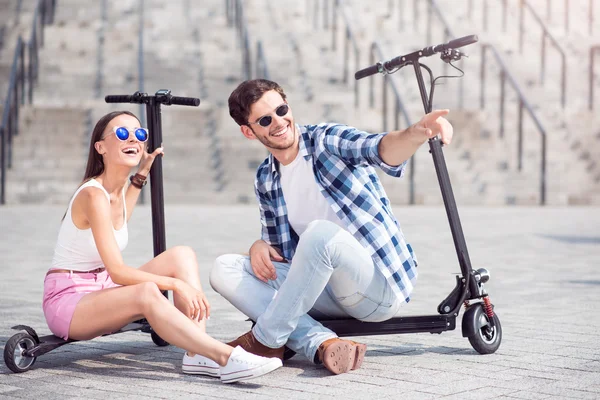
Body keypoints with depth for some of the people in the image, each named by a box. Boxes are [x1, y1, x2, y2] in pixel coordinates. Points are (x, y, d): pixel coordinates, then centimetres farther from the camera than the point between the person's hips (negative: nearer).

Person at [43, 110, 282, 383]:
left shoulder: (118, 191, 5)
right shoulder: (93, 194, -22)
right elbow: (117, 272, -28)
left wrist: (142, 173, 30)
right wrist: (176, 283, -31)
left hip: (101, 292, 9)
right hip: (67, 300, -9)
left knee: (182, 256, -8)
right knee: (147, 293, -38)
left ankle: (198, 355, -24)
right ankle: (226, 358, -41)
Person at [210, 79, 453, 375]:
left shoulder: (327, 140, -6)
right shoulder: (265, 181, 9)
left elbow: (379, 150, -28)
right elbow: (279, 251, 19)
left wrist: (416, 133, -50)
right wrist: (260, 245, -6)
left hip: (381, 285, -6)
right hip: (328, 289, 6)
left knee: (320, 233, -35)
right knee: (225, 269, -9)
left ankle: (264, 342, -18)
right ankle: (321, 343, -26)